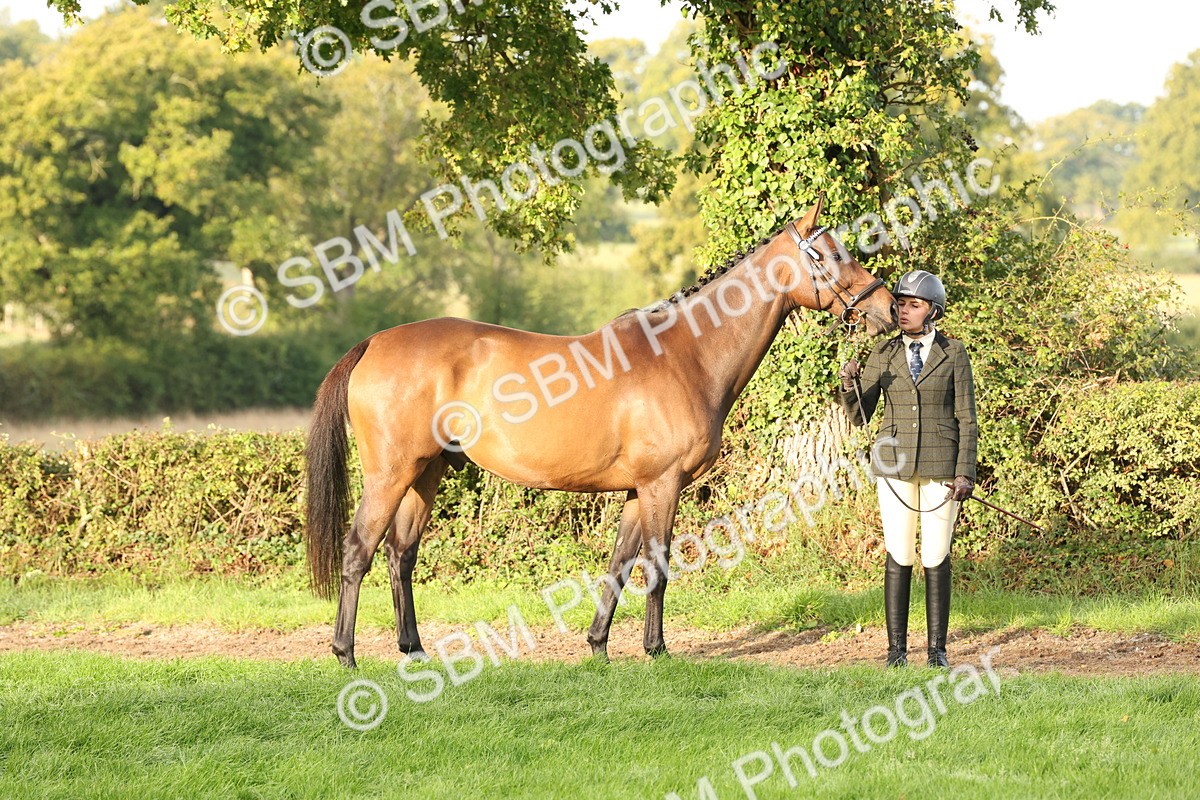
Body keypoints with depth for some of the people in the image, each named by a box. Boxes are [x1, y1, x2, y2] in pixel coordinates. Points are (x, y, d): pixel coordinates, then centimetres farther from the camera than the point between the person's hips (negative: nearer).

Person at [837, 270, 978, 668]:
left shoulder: (953, 353, -1)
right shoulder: (883, 355, 4)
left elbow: (966, 419, -1)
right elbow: (858, 415, 2)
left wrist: (965, 473, -9)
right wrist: (849, 385, -19)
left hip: (940, 465, -2)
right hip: (894, 464, 2)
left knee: (936, 556, 1)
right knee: (898, 555, 2)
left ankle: (938, 649, 8)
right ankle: (896, 649, 7)